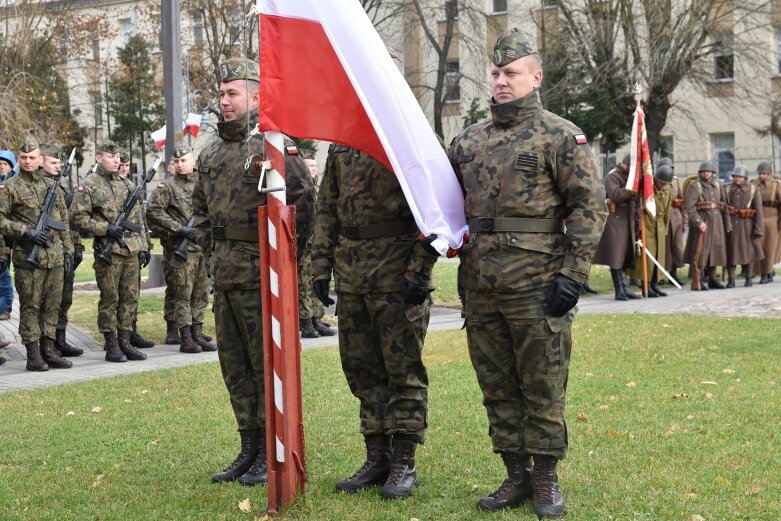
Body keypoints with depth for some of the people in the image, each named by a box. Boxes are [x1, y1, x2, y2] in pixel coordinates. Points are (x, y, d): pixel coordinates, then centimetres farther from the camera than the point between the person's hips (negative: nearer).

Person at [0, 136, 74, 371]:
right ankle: (33, 354, 2)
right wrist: (25, 231, -15)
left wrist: (68, 252, 13)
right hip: (29, 257, -5)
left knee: (52, 306, 8)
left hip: (55, 257, 5)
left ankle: (48, 350, 15)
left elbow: (64, 222, 18)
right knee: (30, 306, -2)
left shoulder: (52, 186, 14)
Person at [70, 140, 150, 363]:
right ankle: (111, 346, 6)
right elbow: (77, 217, -8)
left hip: (131, 250, 6)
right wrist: (105, 228, -15)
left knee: (130, 297, 7)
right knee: (109, 299, -1)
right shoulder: (89, 185, -4)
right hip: (108, 251, -6)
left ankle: (125, 342, 15)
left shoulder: (127, 185, 14)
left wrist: (143, 247, 11)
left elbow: (138, 218, 17)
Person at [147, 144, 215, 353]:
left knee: (201, 293, 9)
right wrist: (178, 228, -13)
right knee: (183, 294, -3)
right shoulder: (168, 186, -3)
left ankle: (197, 334, 17)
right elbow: (153, 211, -9)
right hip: (182, 248, -5)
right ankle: (186, 338, 1)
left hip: (205, 247, 5)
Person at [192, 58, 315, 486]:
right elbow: (200, 205, 29)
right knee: (234, 365, 13)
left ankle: (271, 455, 6)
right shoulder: (211, 152, 15)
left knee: (267, 362, -2)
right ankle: (249, 450, 22)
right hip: (224, 272, 8)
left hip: (260, 272, -8)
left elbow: (304, 198, -17)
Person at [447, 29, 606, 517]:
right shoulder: (468, 141, 13)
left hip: (537, 287, -5)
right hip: (480, 287, 6)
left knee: (542, 387, 1)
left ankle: (546, 479, 13)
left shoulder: (561, 136, -3)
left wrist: (573, 274, -14)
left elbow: (590, 206, -7)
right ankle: (516, 475, 21)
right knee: (497, 386, 10)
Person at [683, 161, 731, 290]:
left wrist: (727, 223, 11)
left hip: (716, 222, 6)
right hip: (702, 222, -6)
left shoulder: (717, 185, 14)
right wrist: (698, 222, -22)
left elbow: (723, 205, 16)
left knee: (715, 250, 10)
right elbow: (690, 206, -14)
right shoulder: (694, 186, -5)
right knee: (700, 251, -7)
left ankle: (712, 279, 19)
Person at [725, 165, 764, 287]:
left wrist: (758, 229, -11)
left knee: (748, 251, 7)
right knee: (730, 252, 0)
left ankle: (749, 278, 18)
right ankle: (730, 279, 4)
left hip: (747, 225, -2)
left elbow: (758, 210, -5)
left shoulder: (753, 190, -2)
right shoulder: (728, 190, 6)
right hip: (731, 225, 2)